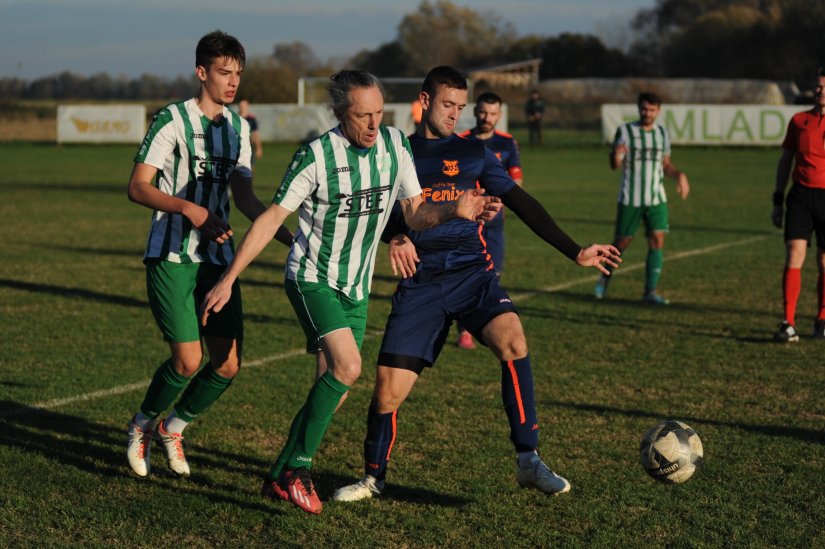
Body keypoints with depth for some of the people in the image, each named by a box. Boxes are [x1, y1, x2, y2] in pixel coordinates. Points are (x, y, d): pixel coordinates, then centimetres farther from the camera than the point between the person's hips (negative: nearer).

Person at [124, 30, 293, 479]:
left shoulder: (237, 126, 11)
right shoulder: (173, 119, -9)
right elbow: (137, 187, -13)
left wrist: (288, 237, 5)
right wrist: (189, 209, -27)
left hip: (218, 258, 6)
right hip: (172, 257, -6)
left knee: (227, 365, -2)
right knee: (188, 360, -13)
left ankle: (174, 428, 23)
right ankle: (142, 426, 14)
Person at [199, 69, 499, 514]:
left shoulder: (394, 145, -3)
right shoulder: (316, 156, -17)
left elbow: (415, 214, 0)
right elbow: (271, 218, -13)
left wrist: (456, 211, -21)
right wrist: (228, 280, -15)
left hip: (355, 287, 6)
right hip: (312, 279, -6)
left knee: (334, 387, 5)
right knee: (347, 366, -24)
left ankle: (280, 477, 19)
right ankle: (298, 466, -11)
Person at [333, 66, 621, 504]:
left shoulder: (473, 152, 15)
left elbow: (520, 202, 14)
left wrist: (575, 252, 9)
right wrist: (395, 236, -17)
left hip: (472, 273, 0)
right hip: (420, 283, 0)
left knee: (512, 340, -30)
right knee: (388, 388, -7)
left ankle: (529, 462, -23)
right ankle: (373, 477, 20)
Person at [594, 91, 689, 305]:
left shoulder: (662, 133, 9)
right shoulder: (625, 131, -4)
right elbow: (615, 165, -9)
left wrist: (679, 175, -1)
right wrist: (616, 155, -32)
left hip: (656, 199, 3)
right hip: (630, 199, -3)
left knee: (657, 241, -8)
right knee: (622, 242, 2)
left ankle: (650, 291, -5)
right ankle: (605, 277, 27)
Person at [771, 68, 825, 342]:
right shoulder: (799, 121, 8)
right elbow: (785, 160, 14)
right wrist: (778, 201, 11)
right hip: (800, 196, 1)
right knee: (794, 256, -11)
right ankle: (789, 324, -13)